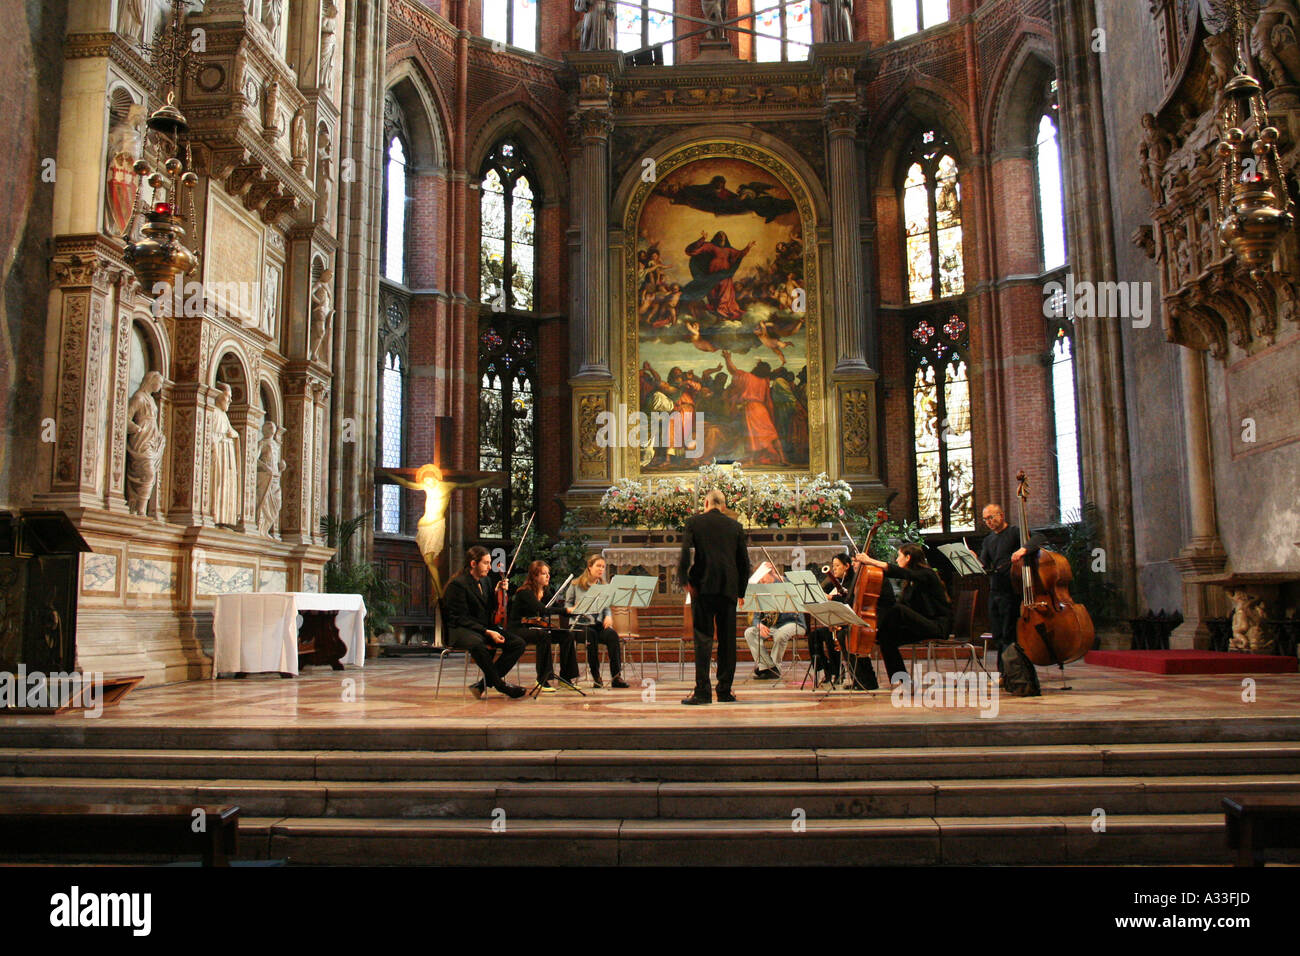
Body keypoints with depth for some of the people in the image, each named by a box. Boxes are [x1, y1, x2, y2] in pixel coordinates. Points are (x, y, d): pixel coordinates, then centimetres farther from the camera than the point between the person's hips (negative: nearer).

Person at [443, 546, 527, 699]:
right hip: (460, 630, -8)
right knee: (477, 644, -42)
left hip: (485, 628, 8)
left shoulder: (485, 581, 13)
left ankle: (484, 684, -15)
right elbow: (461, 618, -17)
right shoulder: (458, 584, -12)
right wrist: (487, 632, -25)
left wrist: (498, 593, 0)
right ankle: (500, 684, -21)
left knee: (519, 643, -13)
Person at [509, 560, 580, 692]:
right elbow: (544, 611, -31)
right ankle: (542, 681, -30)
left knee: (567, 634, -11)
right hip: (519, 629, -8)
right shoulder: (525, 592, -18)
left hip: (534, 627, 8)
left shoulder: (544, 593, 8)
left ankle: (566, 677, -5)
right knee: (544, 635, -37)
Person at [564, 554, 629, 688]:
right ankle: (596, 676, -28)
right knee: (591, 634, -37)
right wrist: (571, 609, -15)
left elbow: (606, 607, 15)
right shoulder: (576, 584, 7)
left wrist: (608, 617, -7)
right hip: (580, 623, -3)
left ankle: (616, 677, -32)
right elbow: (567, 604, 8)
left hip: (598, 623, 3)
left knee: (612, 634, -30)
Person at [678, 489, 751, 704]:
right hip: (728, 589, 2)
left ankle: (702, 691, -7)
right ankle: (725, 691, 12)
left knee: (703, 638, -2)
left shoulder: (695, 522, 2)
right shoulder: (735, 526, 10)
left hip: (703, 587, -2)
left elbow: (686, 552, -9)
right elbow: (744, 560, 10)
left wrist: (685, 580, -1)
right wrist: (740, 590, 17)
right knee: (727, 640, 9)